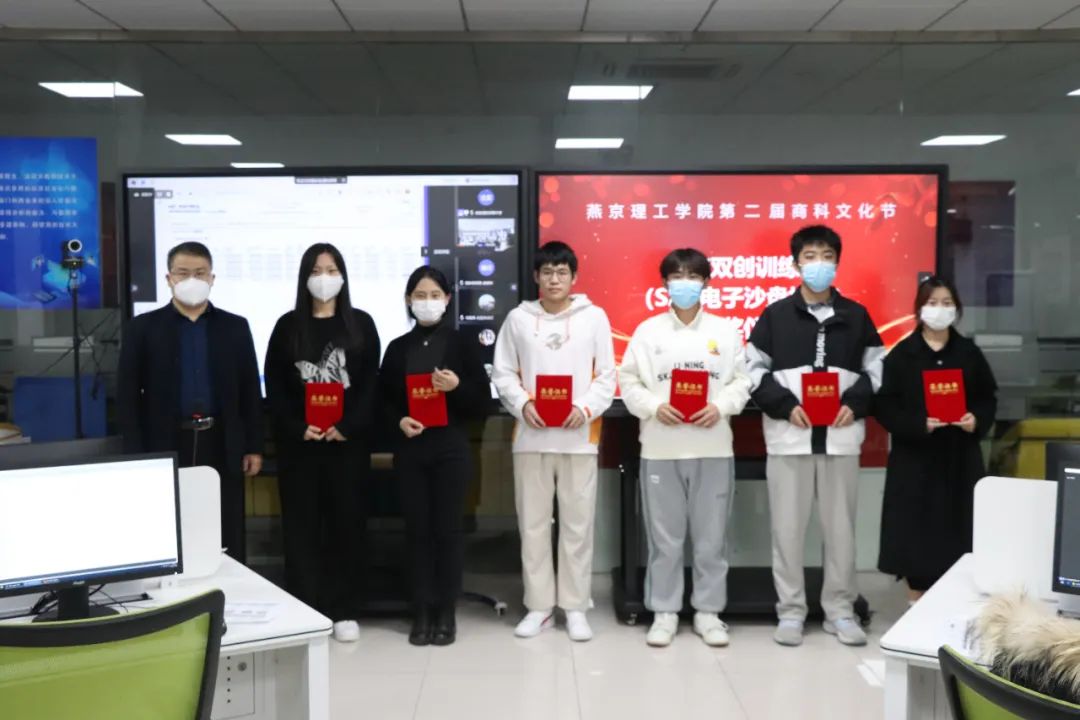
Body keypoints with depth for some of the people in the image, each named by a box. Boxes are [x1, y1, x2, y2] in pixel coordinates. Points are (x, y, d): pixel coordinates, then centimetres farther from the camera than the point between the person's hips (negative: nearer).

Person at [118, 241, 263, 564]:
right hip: (166, 447, -1)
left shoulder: (235, 327, 6)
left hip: (222, 446, 1)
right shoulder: (143, 328, 2)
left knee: (225, 540, 6)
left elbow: (250, 390, 7)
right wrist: (136, 455, -6)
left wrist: (254, 447, 3)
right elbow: (128, 394, 0)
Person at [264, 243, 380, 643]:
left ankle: (342, 610, 13)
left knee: (345, 522, 4)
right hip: (298, 442, 1)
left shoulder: (360, 324, 5)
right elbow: (274, 386, 2)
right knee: (301, 525, 3)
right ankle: (304, 610, 10)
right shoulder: (288, 325, 6)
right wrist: (298, 428, -11)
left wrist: (348, 427, -13)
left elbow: (370, 384, -1)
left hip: (348, 440, 0)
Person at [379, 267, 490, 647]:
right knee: (417, 529, 4)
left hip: (450, 448, -2)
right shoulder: (397, 347, 9)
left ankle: (446, 613, 12)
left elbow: (482, 403, 0)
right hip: (409, 450, 2)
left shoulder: (464, 344, 2)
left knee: (447, 529, 1)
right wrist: (399, 421, -9)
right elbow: (383, 399, 11)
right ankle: (422, 612, 14)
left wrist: (458, 386, -19)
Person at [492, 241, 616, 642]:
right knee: (532, 524, 6)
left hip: (579, 437, -1)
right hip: (531, 436, 1)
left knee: (578, 524, 4)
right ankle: (539, 606, 18)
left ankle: (575, 607, 16)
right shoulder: (518, 319, 7)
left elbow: (606, 375, 3)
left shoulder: (594, 317, 5)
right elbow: (503, 374, 6)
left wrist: (586, 408, -13)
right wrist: (522, 404, -11)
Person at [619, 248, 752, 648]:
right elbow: (628, 382, 3)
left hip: (713, 448, 1)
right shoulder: (648, 330, 5)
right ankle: (664, 612, 18)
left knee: (711, 537, 7)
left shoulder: (725, 330, 7)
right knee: (664, 537, 6)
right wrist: (654, 406, -13)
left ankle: (708, 611, 20)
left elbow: (742, 381, 5)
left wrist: (721, 407, -11)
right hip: (661, 448, 0)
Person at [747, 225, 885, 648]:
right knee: (787, 526, 3)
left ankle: (840, 610, 20)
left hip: (841, 435, 2)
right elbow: (755, 368, 2)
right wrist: (784, 406, -11)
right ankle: (791, 611, 14)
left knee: (840, 526, 8)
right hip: (789, 435, -1)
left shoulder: (856, 316, 8)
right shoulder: (776, 314, 3)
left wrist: (855, 404, -7)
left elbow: (876, 367, 10)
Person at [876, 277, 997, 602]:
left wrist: (977, 420, -9)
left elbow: (988, 398, 11)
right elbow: (885, 406, -7)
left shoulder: (969, 353, 7)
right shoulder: (901, 354, -3)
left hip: (960, 457, 2)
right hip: (914, 456, -2)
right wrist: (918, 424, -20)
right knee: (915, 528, 0)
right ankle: (917, 601, 13)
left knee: (957, 527, 3)